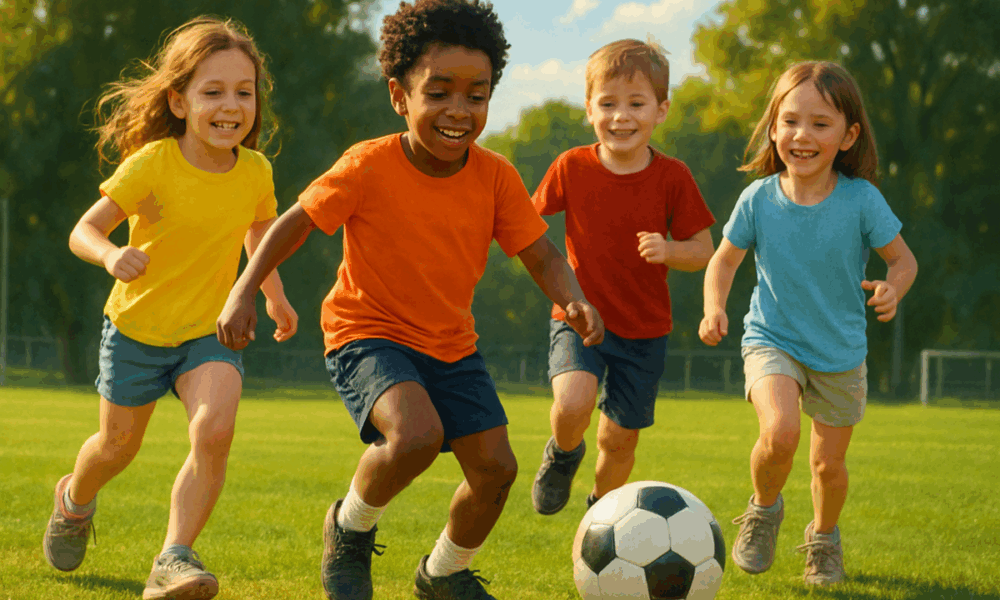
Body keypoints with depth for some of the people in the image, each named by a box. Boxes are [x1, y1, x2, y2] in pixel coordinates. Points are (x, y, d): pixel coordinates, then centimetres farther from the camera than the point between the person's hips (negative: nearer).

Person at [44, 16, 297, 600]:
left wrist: (276, 300, 24)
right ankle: (75, 498, 52)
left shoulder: (255, 172, -9)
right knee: (119, 445, 17)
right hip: (136, 330, -1)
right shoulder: (152, 163, -21)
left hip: (210, 332, 1)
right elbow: (83, 231, -19)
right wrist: (112, 255, -41)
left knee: (215, 428, -26)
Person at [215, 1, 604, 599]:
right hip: (369, 334, -5)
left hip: (452, 343, 5)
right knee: (417, 434, -33)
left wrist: (574, 301, -24)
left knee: (496, 466, -2)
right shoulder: (369, 168, -19)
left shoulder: (495, 177, -9)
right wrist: (245, 292, -14)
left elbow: (542, 254, -4)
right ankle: (350, 528, -1)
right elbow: (298, 220, -7)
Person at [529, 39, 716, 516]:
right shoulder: (572, 168, -7)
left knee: (620, 438, 7)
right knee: (573, 402, -28)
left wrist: (668, 250, -23)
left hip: (644, 331, 1)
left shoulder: (672, 178, -8)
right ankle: (562, 454, 8)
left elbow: (703, 251, -2)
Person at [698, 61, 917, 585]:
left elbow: (902, 258, -4)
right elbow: (724, 260, 2)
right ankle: (764, 510, 5)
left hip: (841, 353, 1)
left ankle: (824, 536, 43)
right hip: (772, 342, -1)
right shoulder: (758, 199, -12)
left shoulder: (861, 200, -15)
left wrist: (892, 289, -27)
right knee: (779, 433, -27)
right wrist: (714, 310, -17)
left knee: (828, 463, 10)